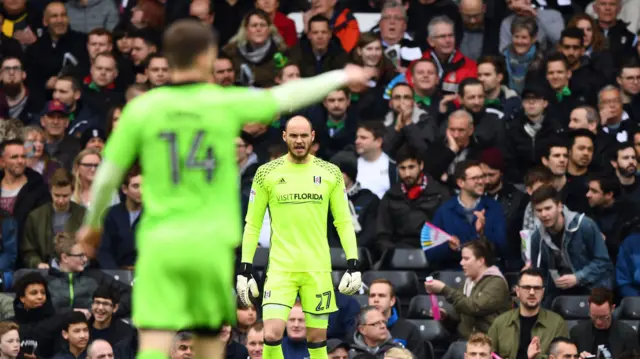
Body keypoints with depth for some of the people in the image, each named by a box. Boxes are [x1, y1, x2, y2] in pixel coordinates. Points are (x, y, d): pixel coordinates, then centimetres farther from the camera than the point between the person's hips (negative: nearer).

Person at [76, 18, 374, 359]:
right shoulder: (226, 103, 0)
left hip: (159, 242, 0)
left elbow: (106, 177, 6)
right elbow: (289, 96, 14)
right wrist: (342, 77, 31)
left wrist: (92, 224, 25)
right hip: (210, 242, 0)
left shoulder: (141, 108, 1)